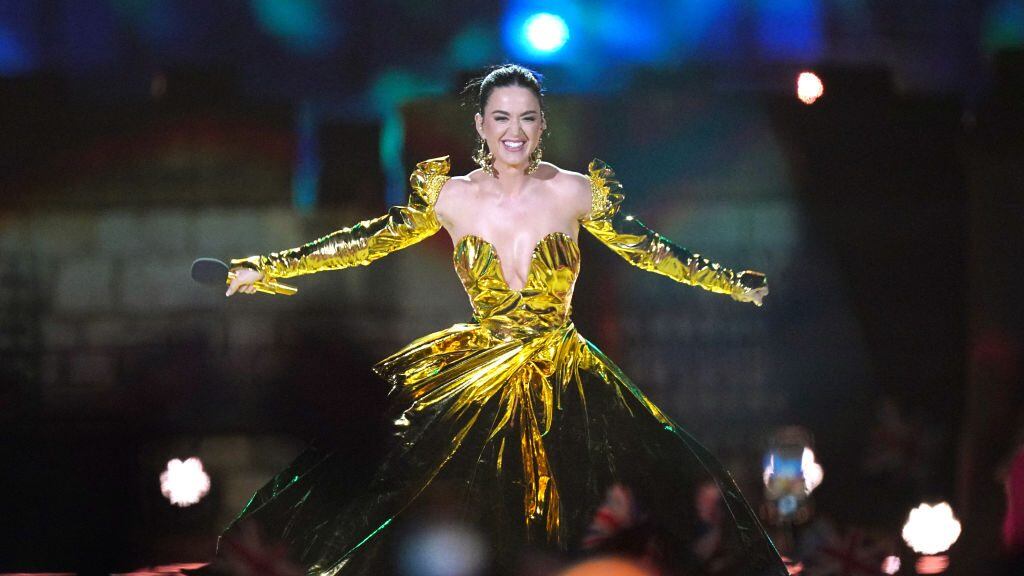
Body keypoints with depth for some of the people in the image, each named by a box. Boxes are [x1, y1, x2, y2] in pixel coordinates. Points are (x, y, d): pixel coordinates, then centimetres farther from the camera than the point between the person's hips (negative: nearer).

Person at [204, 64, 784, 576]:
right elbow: (370, 241, 6)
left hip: (564, 382, 0)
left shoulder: (575, 192, -3)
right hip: (472, 378, 0)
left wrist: (733, 283, 10)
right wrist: (265, 270, 5)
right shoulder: (450, 195, -2)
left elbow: (647, 249, 8)